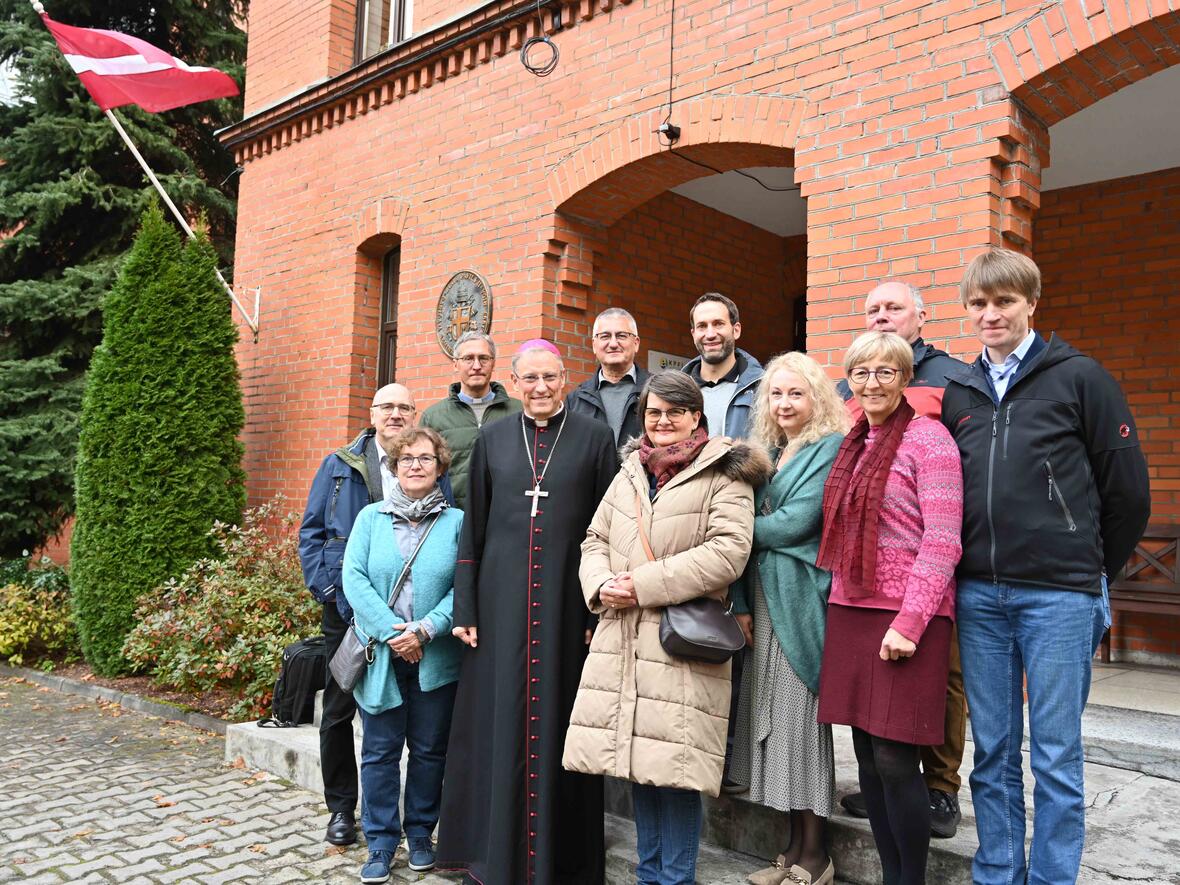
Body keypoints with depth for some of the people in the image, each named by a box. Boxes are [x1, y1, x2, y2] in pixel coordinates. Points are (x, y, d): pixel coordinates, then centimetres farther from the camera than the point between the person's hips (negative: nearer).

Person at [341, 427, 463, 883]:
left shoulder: (457, 521, 0)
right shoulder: (371, 517, 3)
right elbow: (354, 578, -5)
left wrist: (425, 630, -17)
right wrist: (391, 632, -15)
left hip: (436, 658, 0)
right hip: (381, 655, 0)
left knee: (429, 749, 12)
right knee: (380, 750, 7)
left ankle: (421, 834, 30)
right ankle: (381, 840, 22)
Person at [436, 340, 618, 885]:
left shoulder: (594, 438, 1)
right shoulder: (493, 439, 8)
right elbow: (472, 529, 9)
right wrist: (465, 609, 5)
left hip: (566, 600, -2)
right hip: (502, 600, 2)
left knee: (556, 721, 4)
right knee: (499, 721, 8)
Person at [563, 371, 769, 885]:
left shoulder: (722, 475, -2)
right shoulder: (629, 473, 17)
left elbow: (728, 552, -13)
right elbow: (595, 541, 19)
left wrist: (643, 584, -15)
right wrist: (601, 586, -3)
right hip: (623, 640, 6)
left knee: (673, 763, -4)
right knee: (636, 759, 12)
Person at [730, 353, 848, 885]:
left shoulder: (830, 447, -5)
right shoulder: (766, 454, 16)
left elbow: (796, 522, -15)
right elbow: (750, 533, 12)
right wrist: (741, 602, 5)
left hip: (803, 599, -7)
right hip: (765, 601, 7)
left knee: (802, 715, -1)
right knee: (773, 716, 9)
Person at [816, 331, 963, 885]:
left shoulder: (927, 437, -7)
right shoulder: (853, 445, 14)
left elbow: (943, 541, -13)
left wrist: (910, 622, -18)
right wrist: (839, 605, 9)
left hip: (906, 618, -6)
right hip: (850, 612, 6)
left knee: (894, 760, -5)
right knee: (867, 755, 11)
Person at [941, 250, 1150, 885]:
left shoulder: (1080, 378, -1)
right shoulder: (958, 392, 10)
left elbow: (1127, 489, 1)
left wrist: (1092, 570, 8)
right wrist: (978, 566, 11)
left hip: (1059, 595, -3)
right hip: (978, 595, 4)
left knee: (1056, 756, 5)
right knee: (992, 750, 12)